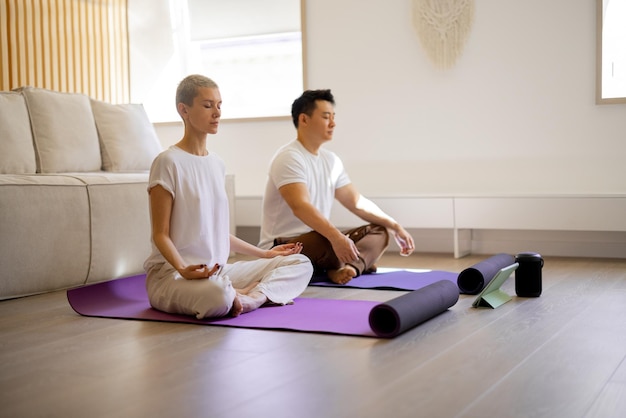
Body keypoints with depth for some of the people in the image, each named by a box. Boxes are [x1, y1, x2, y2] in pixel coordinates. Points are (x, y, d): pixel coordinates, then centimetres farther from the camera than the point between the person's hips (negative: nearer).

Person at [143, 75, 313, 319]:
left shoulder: (216, 164, 13)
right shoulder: (169, 162, -9)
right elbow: (161, 234, -11)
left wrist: (264, 254, 22)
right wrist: (183, 268, -29)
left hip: (218, 271, 8)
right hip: (171, 273, -8)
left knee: (300, 264, 0)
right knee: (217, 294, -42)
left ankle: (248, 296, -20)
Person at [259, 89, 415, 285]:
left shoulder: (331, 160, 9)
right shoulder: (288, 158, -17)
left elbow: (357, 202, 13)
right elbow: (300, 207, -31)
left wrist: (395, 226, 1)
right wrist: (337, 237, -44)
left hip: (319, 242, 9)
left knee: (379, 231, 0)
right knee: (341, 241, -34)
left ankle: (347, 266, -23)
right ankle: (358, 263, -3)